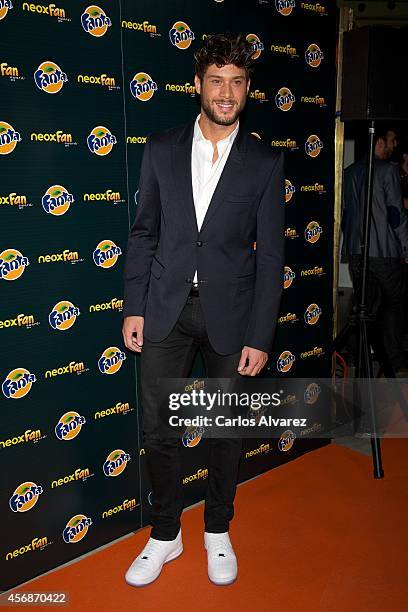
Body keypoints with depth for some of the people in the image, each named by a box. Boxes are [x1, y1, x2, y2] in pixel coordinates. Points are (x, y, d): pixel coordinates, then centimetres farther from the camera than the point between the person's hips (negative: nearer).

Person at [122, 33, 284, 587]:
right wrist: (134, 307, 0)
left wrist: (259, 336, -7)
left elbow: (270, 255, -3)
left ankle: (218, 531, 37)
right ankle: (165, 536, 30)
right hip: (165, 310, 1)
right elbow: (143, 233, 6)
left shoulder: (266, 162, -1)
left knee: (227, 430, 13)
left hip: (229, 312, -1)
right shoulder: (161, 150, 4)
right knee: (158, 429, 6)